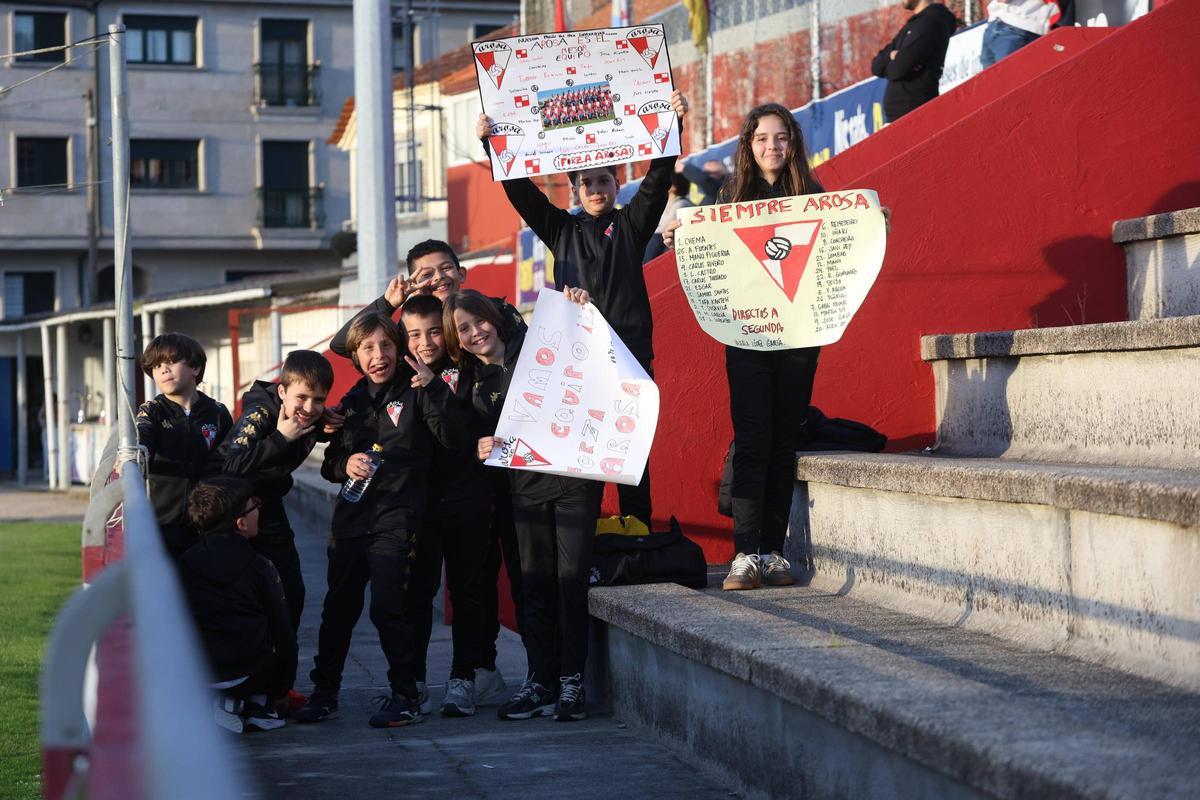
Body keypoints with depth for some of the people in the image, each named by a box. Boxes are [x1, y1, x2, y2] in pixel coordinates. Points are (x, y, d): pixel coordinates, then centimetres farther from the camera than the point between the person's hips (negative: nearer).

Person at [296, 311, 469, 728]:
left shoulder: (414, 393, -2)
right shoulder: (352, 401, 15)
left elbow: (455, 439, -15)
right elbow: (330, 463, 20)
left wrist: (433, 388, -25)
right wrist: (345, 463, -4)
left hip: (397, 518, -6)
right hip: (351, 517, 6)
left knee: (387, 607, -11)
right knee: (338, 607, 10)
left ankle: (405, 697, 1)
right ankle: (323, 692, 22)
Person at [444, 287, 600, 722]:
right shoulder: (472, 382, 11)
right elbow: (481, 434, 15)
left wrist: (579, 308, -21)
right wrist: (483, 448, -8)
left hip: (573, 477, -4)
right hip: (526, 486, 4)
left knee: (571, 578, -6)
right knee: (535, 583, 5)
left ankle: (572, 682, 0)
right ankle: (541, 682, 13)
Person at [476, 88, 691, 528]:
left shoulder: (631, 224, 10)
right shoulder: (561, 229, 16)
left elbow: (658, 178, -2)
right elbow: (520, 189, 10)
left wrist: (673, 124, -14)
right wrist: (490, 144, 0)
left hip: (631, 353, -2)